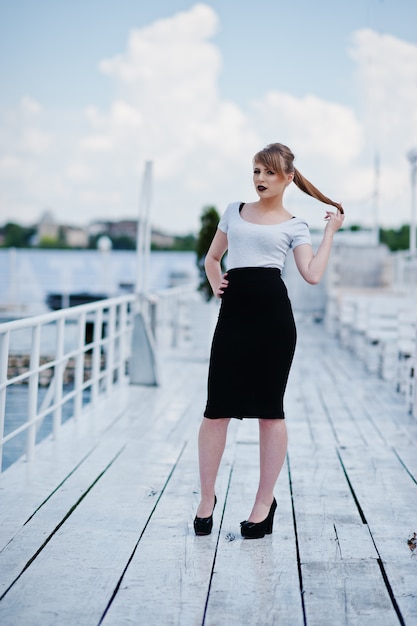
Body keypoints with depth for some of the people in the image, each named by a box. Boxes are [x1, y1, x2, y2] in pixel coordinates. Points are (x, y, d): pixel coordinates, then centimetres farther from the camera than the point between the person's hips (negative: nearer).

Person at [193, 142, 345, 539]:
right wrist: (216, 283, 9)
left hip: (272, 312, -2)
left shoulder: (294, 226, 8)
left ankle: (264, 502, 15)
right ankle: (207, 498, 15)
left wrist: (330, 231, 1)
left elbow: (312, 274, -5)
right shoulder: (235, 211, 18)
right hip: (233, 312, 3)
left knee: (270, 410, 2)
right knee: (217, 410, 0)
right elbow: (212, 258, 27)